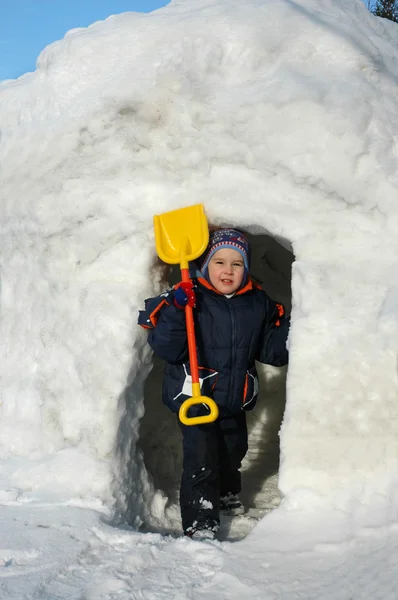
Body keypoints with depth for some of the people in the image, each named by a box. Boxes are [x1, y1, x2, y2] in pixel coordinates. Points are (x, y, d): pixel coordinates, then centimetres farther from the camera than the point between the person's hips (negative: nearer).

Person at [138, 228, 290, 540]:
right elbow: (166, 349, -20)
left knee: (234, 449, 25)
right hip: (194, 397, -5)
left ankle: (227, 494, 54)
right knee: (201, 459, -9)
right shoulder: (190, 298, -17)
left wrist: (291, 328, -10)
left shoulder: (259, 304, -3)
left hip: (236, 399, 5)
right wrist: (174, 311, -34)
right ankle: (200, 521, 6)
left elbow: (272, 351, 5)